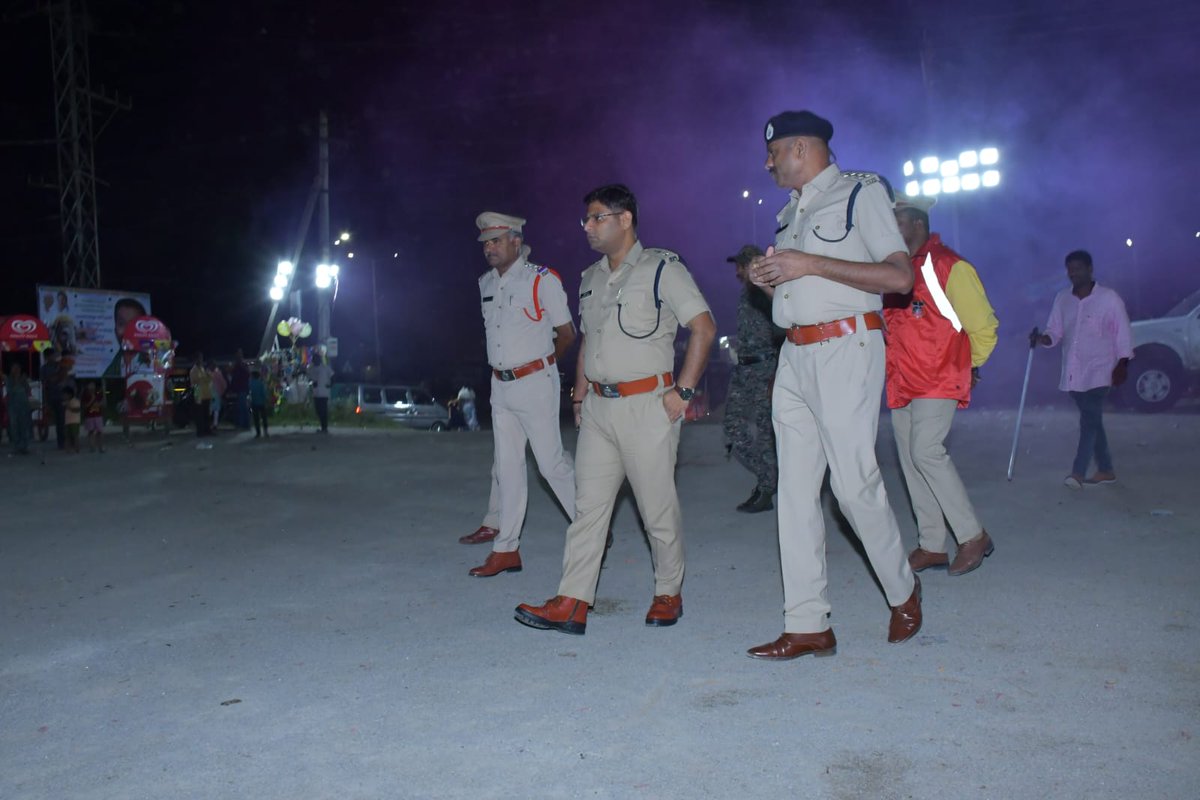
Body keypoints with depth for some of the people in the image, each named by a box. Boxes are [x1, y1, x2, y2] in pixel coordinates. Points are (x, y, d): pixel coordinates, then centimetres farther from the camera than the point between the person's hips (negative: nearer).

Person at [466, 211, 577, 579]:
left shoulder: (541, 279, -9)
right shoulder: (486, 283, 11)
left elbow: (567, 333, -2)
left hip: (535, 383, -6)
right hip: (500, 384, 6)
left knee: (551, 460, -6)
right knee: (507, 467, 8)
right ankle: (506, 549, 14)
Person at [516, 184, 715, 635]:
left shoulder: (662, 268, -4)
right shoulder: (590, 279, 17)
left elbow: (704, 328, -7)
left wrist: (682, 391, -12)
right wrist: (579, 397, 15)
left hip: (646, 405, -6)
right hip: (598, 407, 6)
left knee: (658, 507, 2)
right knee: (588, 505, 3)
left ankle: (669, 593, 19)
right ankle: (571, 604, 3)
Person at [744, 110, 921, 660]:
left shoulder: (861, 192, -1)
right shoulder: (792, 212, 22)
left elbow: (899, 276, -13)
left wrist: (810, 264, -15)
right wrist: (767, 279, 6)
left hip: (845, 348, -7)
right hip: (794, 355, 8)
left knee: (854, 481, -9)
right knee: (795, 488, 2)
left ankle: (902, 592, 18)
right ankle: (807, 626, 6)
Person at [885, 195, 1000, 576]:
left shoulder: (948, 266, -9)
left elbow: (983, 324, -5)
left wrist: (971, 364, 5)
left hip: (938, 380, -8)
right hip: (901, 381, 8)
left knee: (926, 451, -17)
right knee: (910, 458, 7)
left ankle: (973, 536, -2)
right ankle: (931, 546, 15)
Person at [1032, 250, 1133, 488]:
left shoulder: (1109, 298, -5)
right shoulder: (1062, 299, 7)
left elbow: (1123, 334, -4)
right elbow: (1055, 331, 6)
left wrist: (1122, 365, -10)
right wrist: (1042, 338, -16)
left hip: (1099, 370, -5)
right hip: (1073, 372, 5)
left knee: (1089, 419, -16)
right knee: (1092, 420, 12)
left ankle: (1078, 473, -21)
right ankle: (1105, 470, 23)